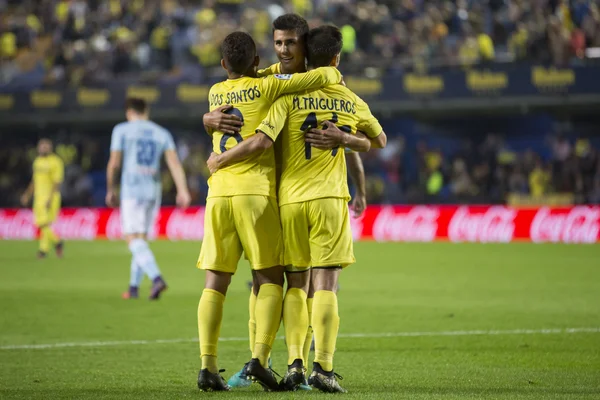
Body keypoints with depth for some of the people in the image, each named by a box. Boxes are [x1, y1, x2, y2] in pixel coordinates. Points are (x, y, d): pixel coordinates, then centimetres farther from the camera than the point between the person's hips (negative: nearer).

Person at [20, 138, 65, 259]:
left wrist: (50, 199, -22)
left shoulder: (55, 162, -10)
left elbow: (57, 182, -15)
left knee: (45, 223, -8)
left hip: (51, 197, -7)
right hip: (39, 197, 7)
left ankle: (44, 249, -2)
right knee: (40, 223, 5)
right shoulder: (38, 161, 15)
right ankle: (57, 242, 18)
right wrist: (27, 195, 18)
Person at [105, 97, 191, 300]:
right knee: (141, 238, 15)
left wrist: (110, 190, 10)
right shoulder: (162, 133, 11)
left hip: (131, 190, -5)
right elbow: (174, 163, 0)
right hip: (154, 192, 5)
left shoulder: (122, 130, 1)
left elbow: (113, 164, -2)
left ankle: (157, 278, -33)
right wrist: (183, 191, -5)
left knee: (133, 239, -11)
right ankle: (134, 287, 20)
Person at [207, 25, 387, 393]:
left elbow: (262, 141, -14)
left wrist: (219, 161, -1)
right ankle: (323, 367, -13)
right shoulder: (352, 102, 9)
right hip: (330, 198, 0)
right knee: (326, 286, -3)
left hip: (290, 200, 0)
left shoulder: (290, 95, -2)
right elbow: (379, 141, 26)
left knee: (296, 285, 9)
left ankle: (295, 363, -2)